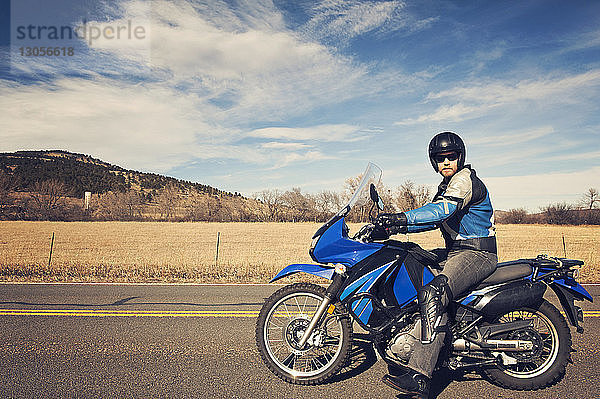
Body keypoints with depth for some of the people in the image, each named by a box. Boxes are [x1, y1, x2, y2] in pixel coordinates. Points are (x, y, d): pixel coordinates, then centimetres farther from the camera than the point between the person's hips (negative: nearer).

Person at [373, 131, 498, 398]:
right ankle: (408, 357, 8)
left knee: (432, 294, -30)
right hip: (455, 253, 11)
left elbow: (443, 209, -30)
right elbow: (432, 218, 20)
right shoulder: (446, 186, 21)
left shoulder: (465, 179, -11)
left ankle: (419, 377, -28)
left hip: (477, 253, -11)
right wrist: (397, 226, 5)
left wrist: (402, 217, -42)